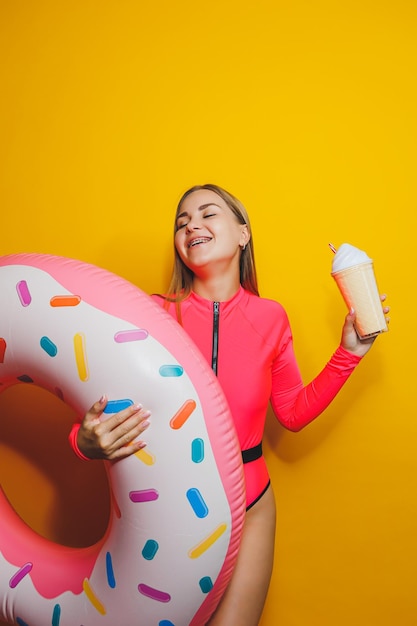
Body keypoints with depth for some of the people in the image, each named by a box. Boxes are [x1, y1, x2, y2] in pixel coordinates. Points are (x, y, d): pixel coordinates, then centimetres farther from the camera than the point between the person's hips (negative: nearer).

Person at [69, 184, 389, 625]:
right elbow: (106, 418, -8)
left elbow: (293, 413, 4)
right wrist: (88, 441, -30)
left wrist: (347, 354, -2)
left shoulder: (269, 318, -5)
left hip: (248, 506, 2)